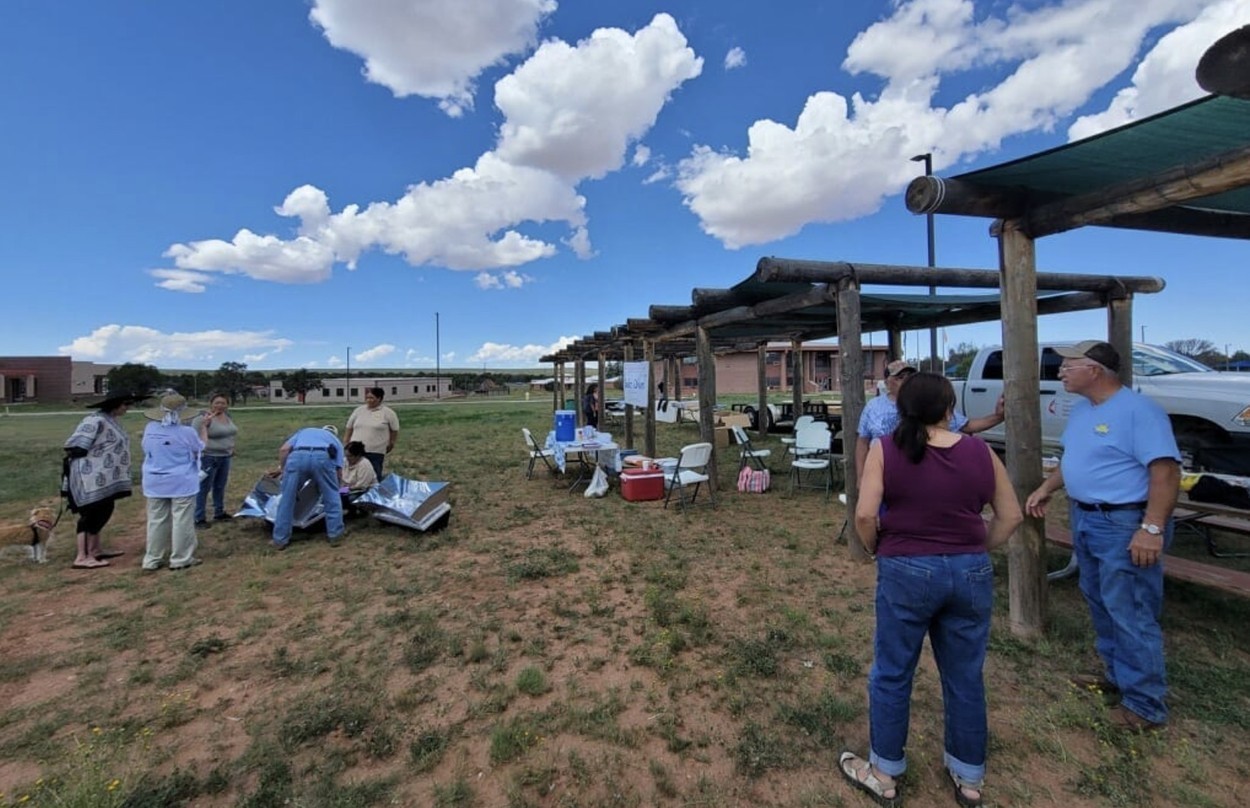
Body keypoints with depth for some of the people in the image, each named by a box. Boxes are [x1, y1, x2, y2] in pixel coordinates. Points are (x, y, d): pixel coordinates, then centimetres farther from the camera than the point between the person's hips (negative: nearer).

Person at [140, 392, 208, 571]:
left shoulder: (150, 429, -4)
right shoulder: (187, 432, -17)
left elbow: (147, 450, 14)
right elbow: (201, 446, 3)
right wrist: (203, 427, 16)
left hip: (155, 484, 5)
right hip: (182, 484, -5)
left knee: (156, 521, 14)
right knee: (182, 521, 3)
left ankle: (152, 559, 20)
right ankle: (180, 559, 9)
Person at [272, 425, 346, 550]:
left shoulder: (304, 431, 41)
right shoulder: (336, 441, 36)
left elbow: (283, 449, 19)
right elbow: (339, 472, 27)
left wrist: (282, 470, 27)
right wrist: (335, 487, 42)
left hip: (297, 457, 1)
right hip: (322, 457, -1)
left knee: (287, 500, 17)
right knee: (332, 498, 18)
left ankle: (280, 540, 24)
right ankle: (335, 535, 22)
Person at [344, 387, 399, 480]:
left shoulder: (388, 413, -3)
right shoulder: (358, 410, 9)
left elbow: (394, 430, 5)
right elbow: (349, 428, 15)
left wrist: (390, 444, 9)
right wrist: (345, 445, 15)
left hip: (376, 452, -3)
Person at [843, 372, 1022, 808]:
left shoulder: (885, 449, -11)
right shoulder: (981, 451, -1)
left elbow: (865, 515, -16)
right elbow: (1011, 516, 6)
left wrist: (877, 550, 2)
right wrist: (976, 550, 16)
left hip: (906, 572, -3)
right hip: (971, 573, 4)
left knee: (892, 674, 12)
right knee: (965, 677, 19)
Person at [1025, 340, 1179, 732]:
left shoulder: (1138, 410, -17)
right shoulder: (1081, 409, 10)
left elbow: (1165, 471, -22)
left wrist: (1152, 528, -27)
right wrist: (1046, 488, 15)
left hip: (1123, 524, -9)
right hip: (1084, 519, 9)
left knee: (1130, 615, 0)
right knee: (1101, 605, 19)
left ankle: (1145, 705, 13)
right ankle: (1116, 675, 35)